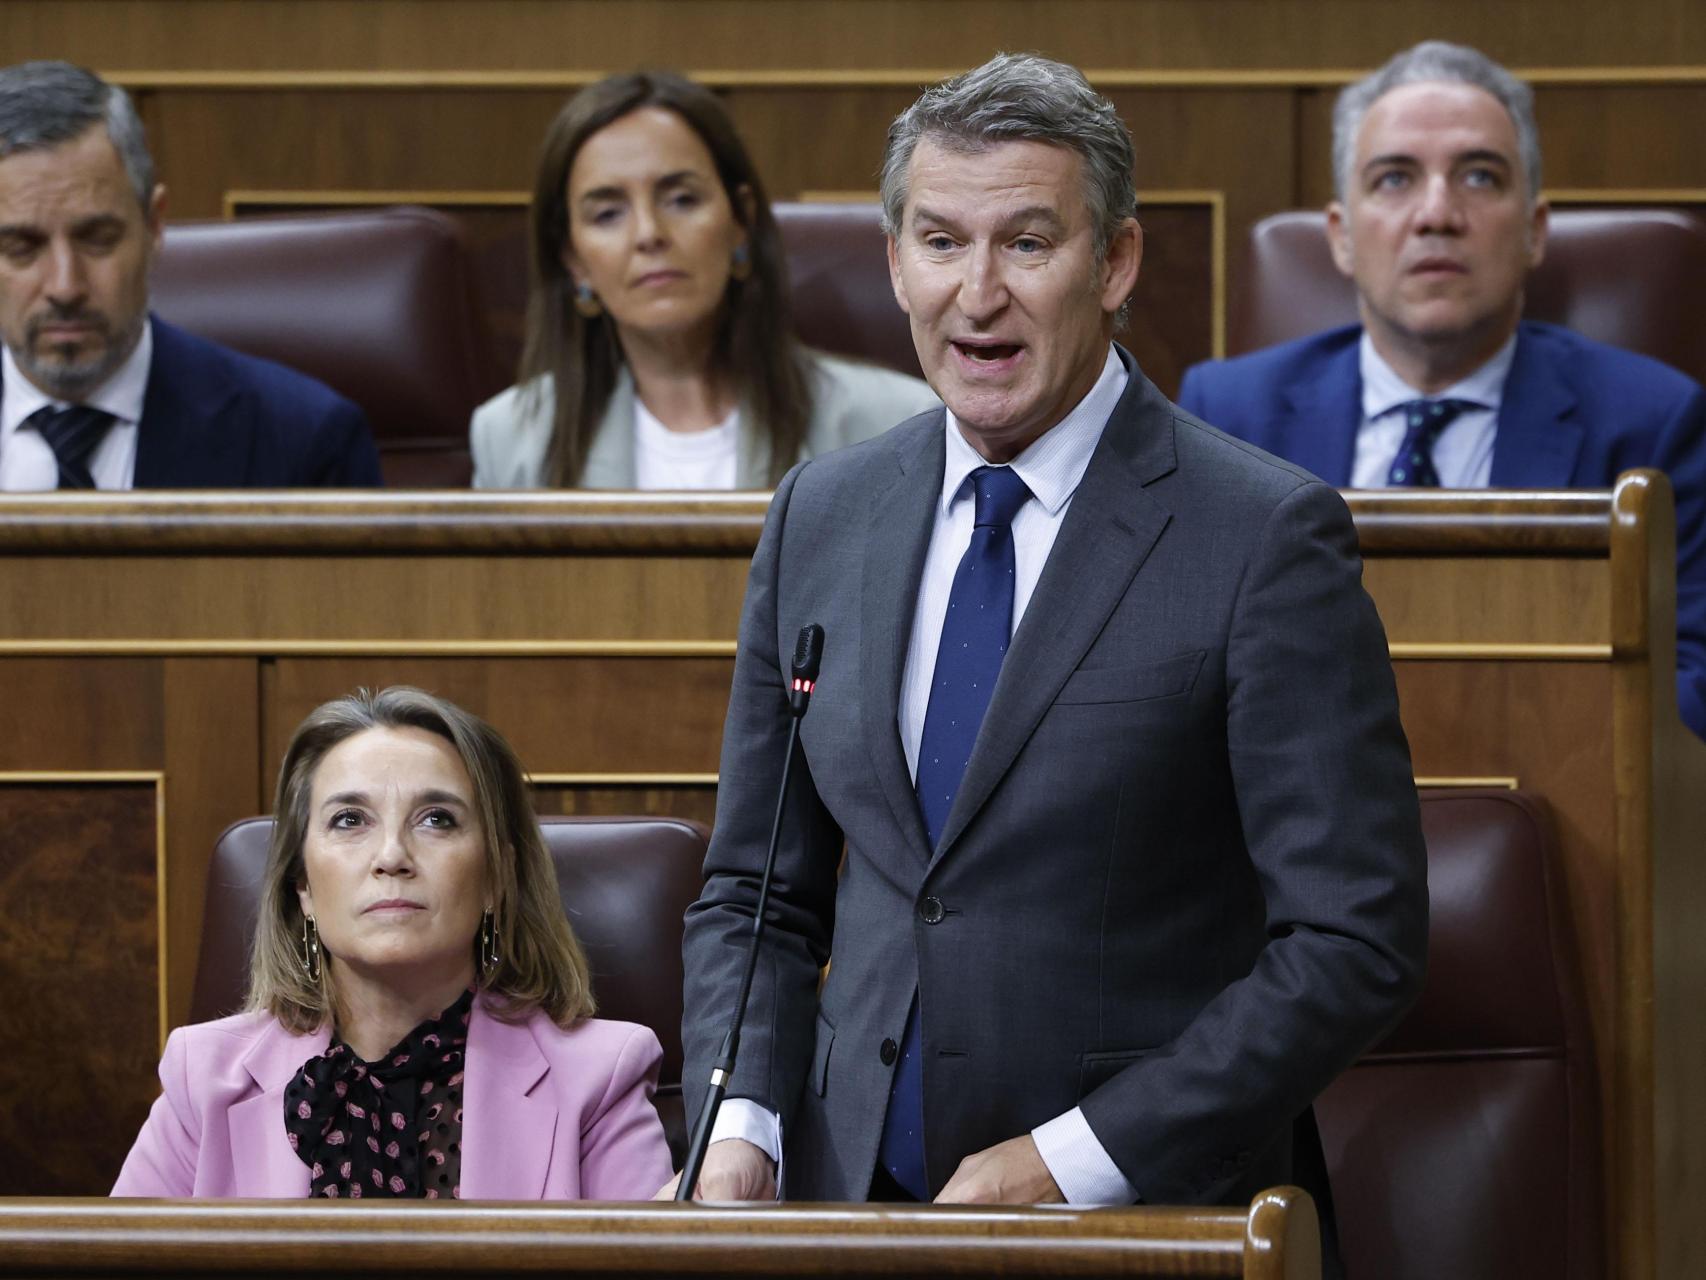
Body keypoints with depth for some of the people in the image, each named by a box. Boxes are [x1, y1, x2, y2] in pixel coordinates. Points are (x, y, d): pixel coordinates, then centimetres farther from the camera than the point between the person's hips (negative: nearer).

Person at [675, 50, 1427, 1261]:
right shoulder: (820, 517, 11)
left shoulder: (1269, 537, -6)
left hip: (1148, 1210, -3)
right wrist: (740, 1130, -1)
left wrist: (1071, 1160, -13)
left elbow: (1357, 940, -9)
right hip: (860, 1196, 3)